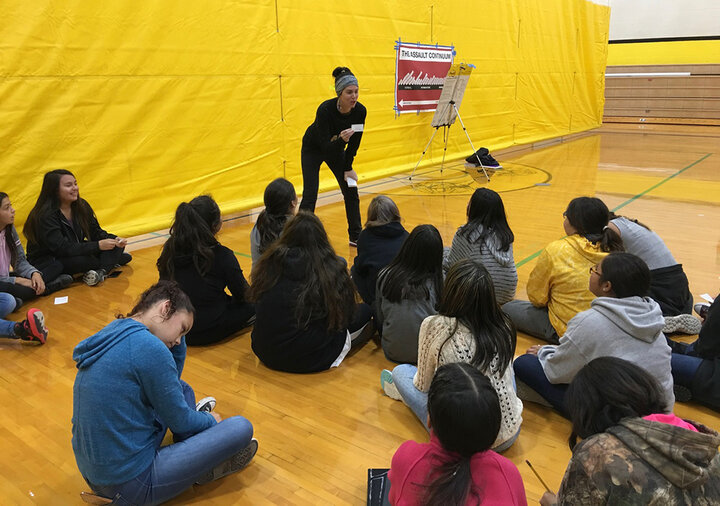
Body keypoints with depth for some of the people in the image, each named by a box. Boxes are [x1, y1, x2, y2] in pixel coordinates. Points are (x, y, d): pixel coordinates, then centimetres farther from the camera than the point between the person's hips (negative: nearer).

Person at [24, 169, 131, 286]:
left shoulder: (81, 205, 0)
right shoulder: (45, 216, -23)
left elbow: (96, 232, 2)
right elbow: (63, 248, -30)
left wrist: (114, 240, -20)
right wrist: (98, 246, -34)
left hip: (76, 254, 7)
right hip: (46, 263, -7)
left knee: (116, 246, -10)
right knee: (82, 261, -37)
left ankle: (100, 272, -34)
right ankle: (113, 259, -7)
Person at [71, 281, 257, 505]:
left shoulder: (113, 333, 4)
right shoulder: (150, 348, -24)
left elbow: (171, 384, 16)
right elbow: (179, 421, -11)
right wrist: (211, 421, 9)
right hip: (129, 487, -10)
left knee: (181, 390, 20)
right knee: (241, 428, -5)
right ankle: (202, 466, 20)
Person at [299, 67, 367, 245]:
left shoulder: (360, 111, -22)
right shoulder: (325, 109, -35)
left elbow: (354, 143, -9)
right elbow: (326, 146, -34)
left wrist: (347, 168, -5)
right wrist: (341, 140, -53)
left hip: (336, 148, 5)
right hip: (313, 149, -4)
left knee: (351, 191, 2)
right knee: (310, 195, -11)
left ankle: (356, 236, 16)